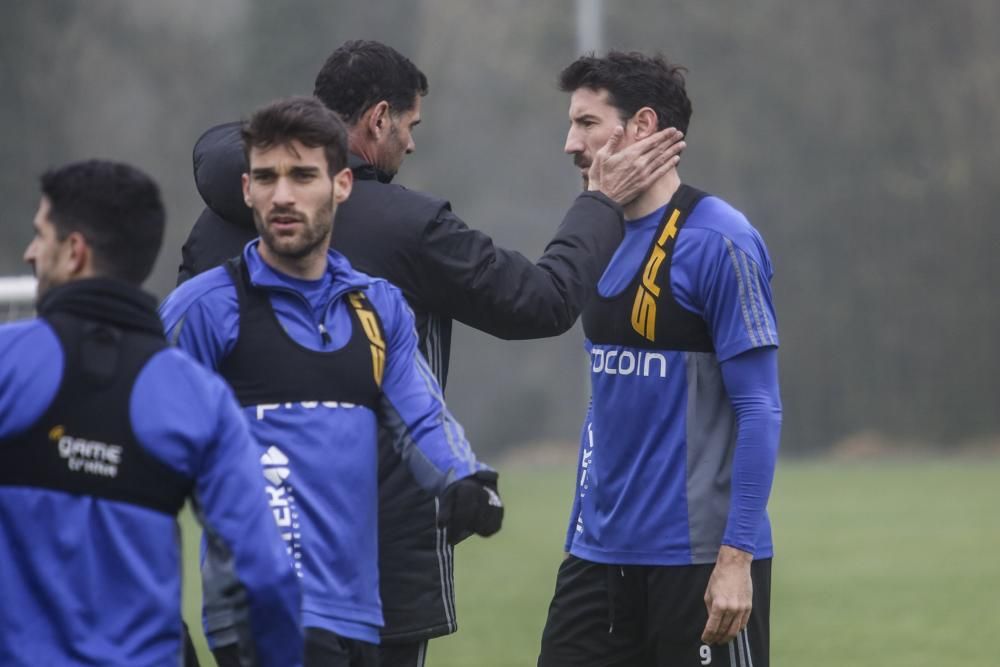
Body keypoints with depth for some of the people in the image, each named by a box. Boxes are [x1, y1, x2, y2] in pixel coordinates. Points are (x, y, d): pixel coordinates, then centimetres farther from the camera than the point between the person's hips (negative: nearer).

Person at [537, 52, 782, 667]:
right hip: (602, 556, 7)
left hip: (699, 563, -7)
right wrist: (581, 535, 15)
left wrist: (735, 559, -19)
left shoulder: (718, 241, -12)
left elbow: (760, 410, -14)